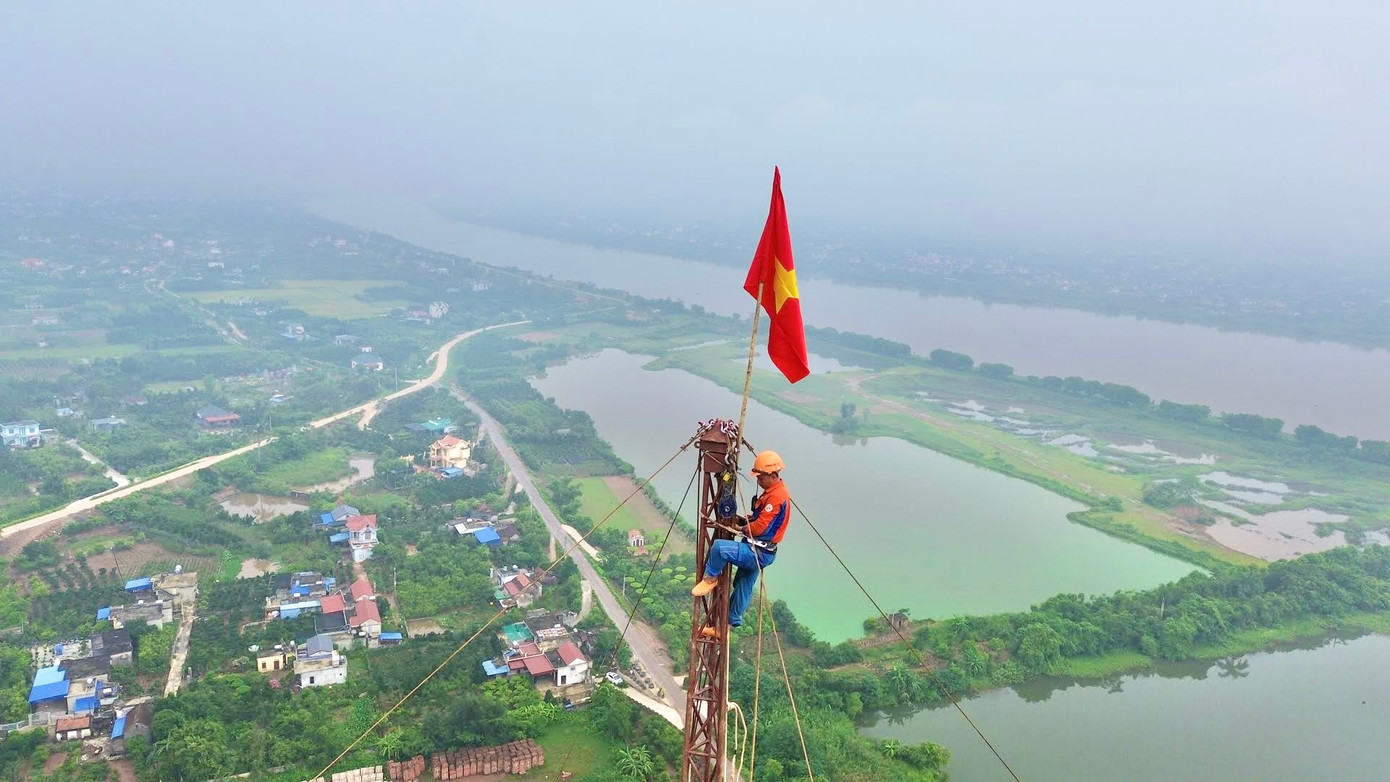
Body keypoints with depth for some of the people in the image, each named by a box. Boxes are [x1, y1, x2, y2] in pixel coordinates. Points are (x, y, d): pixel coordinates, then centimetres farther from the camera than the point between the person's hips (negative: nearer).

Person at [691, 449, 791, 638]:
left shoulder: (777, 496, -21)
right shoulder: (771, 492, 12)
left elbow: (759, 528, -23)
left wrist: (743, 528, -5)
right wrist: (743, 519, 5)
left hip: (758, 553, -11)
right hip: (755, 551, 11)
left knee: (718, 547, -24)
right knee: (744, 586, 18)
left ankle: (710, 579, 0)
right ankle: (730, 624, 29)